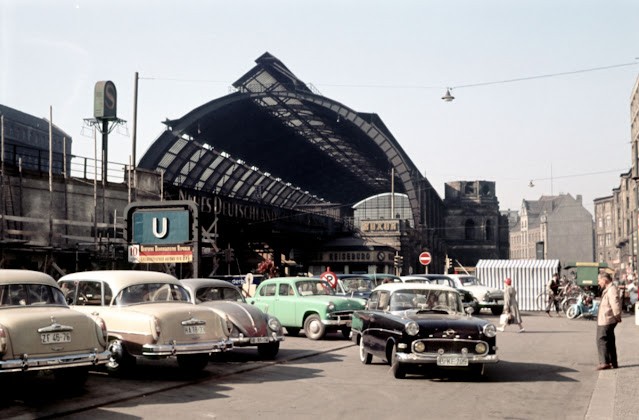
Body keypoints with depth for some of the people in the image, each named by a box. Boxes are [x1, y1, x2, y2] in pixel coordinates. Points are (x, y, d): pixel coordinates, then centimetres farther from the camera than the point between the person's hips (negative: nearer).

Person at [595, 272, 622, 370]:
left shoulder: (612, 290, -18)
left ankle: (605, 362, -8)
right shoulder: (607, 289, 16)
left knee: (602, 340, -8)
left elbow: (615, 304, -28)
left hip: (606, 320, -11)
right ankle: (613, 363, 22)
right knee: (609, 341, 15)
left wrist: (617, 316, -17)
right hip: (604, 320, 11)